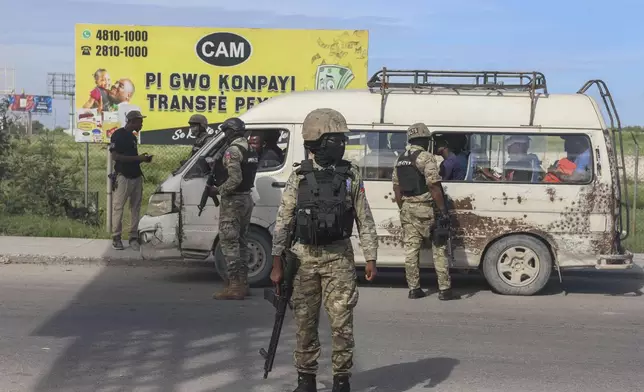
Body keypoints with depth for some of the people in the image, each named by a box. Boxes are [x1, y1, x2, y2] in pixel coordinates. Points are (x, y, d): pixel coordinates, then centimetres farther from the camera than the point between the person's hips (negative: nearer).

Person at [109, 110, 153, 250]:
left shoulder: (133, 136, 18)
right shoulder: (118, 135, -6)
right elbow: (115, 156, -14)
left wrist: (143, 158, 6)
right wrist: (137, 158, -16)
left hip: (136, 176, 8)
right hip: (123, 177, -8)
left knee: (135, 208, 5)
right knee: (118, 207, -3)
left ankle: (134, 237, 8)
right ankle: (116, 238, 2)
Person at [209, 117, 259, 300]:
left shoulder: (232, 151, -16)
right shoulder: (251, 150, 12)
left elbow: (235, 179, -25)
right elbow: (244, 176, 11)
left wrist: (218, 190, -13)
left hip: (232, 201, -9)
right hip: (246, 199, 9)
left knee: (229, 242, -5)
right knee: (241, 241, 15)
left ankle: (234, 286, -6)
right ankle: (242, 283, 20)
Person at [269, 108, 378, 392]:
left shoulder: (351, 175, 2)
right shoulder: (299, 176, 0)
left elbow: (365, 220, 5)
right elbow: (283, 222, 2)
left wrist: (370, 258, 0)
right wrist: (277, 264, -1)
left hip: (339, 259, 0)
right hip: (304, 259, 0)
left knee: (342, 322, 0)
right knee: (305, 322, 8)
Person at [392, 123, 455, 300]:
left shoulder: (401, 159, 12)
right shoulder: (426, 157, -11)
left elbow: (397, 187, 14)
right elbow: (434, 186, -18)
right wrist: (443, 211, -16)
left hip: (407, 208, 7)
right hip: (425, 209, -7)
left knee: (411, 248, 8)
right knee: (439, 248, 1)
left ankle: (414, 289, 11)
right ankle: (444, 289, 1)